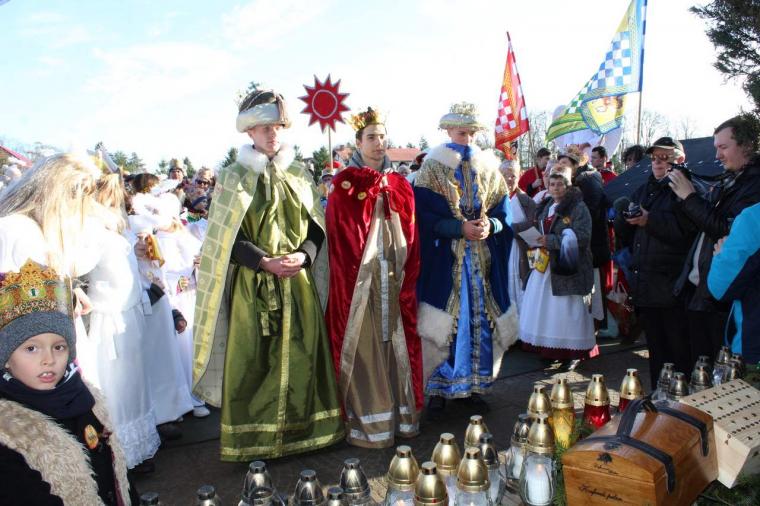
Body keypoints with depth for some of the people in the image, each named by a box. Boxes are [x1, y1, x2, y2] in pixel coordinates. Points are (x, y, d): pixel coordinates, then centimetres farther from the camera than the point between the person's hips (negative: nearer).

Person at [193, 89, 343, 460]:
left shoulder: (298, 174, 9)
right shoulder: (235, 177, 0)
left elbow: (316, 225, 9)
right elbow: (227, 238, -5)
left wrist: (303, 255, -10)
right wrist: (265, 262, -16)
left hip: (298, 281, 3)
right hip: (253, 284, -3)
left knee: (301, 353, 6)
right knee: (254, 359, 0)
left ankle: (302, 427, 21)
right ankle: (252, 438, 14)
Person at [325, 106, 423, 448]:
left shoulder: (400, 185, 11)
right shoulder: (345, 185, -3)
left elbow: (411, 238, 9)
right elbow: (341, 243, -6)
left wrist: (408, 280, 2)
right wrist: (353, 281, -11)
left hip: (394, 281, 5)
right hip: (359, 282, -4)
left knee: (395, 341, 10)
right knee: (363, 346, 0)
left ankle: (400, 413, 23)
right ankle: (366, 422, 11)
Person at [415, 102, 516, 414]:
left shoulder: (488, 167, 10)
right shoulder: (433, 166, -1)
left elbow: (503, 214, 9)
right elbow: (425, 216, -8)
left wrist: (490, 225, -13)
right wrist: (461, 228, -18)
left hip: (484, 259, 4)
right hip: (445, 259, -4)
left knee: (481, 320, 7)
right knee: (445, 323, -2)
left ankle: (474, 385, 20)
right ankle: (440, 389, 11)